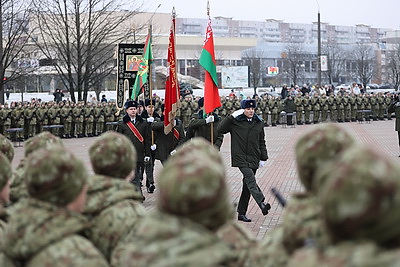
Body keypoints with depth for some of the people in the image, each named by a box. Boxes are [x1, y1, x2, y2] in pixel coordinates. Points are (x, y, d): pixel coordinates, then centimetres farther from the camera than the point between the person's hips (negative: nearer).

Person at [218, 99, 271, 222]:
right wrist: (231, 117, -12)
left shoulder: (259, 123, 12)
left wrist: (263, 158, 13)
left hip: (253, 159, 5)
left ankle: (241, 213, 15)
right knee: (250, 179, -24)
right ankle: (261, 204, -38)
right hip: (240, 158, -5)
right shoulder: (235, 122, -1)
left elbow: (262, 142, 18)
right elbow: (220, 130, -9)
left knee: (247, 186, 7)